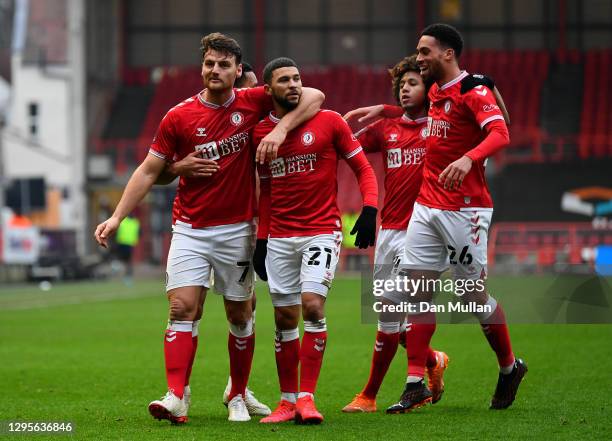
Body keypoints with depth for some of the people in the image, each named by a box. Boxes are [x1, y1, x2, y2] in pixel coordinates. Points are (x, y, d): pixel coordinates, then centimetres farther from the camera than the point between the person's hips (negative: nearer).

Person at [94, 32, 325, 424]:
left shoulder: (252, 102, -2)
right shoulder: (178, 117, -2)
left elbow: (314, 96, -3)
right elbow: (149, 171, 4)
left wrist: (280, 130, -19)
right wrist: (116, 218, -3)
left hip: (237, 229, 0)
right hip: (190, 228, 0)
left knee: (240, 315, 7)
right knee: (183, 308, -13)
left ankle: (238, 396, 21)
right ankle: (177, 398, -18)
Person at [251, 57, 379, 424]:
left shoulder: (329, 122, -2)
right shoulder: (260, 133, 7)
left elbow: (363, 168, 3)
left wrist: (369, 211, -12)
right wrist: (261, 240, 13)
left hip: (322, 232, -3)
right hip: (279, 238, 3)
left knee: (312, 305, -17)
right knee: (285, 317, 4)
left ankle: (306, 398, -13)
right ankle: (288, 401, 13)